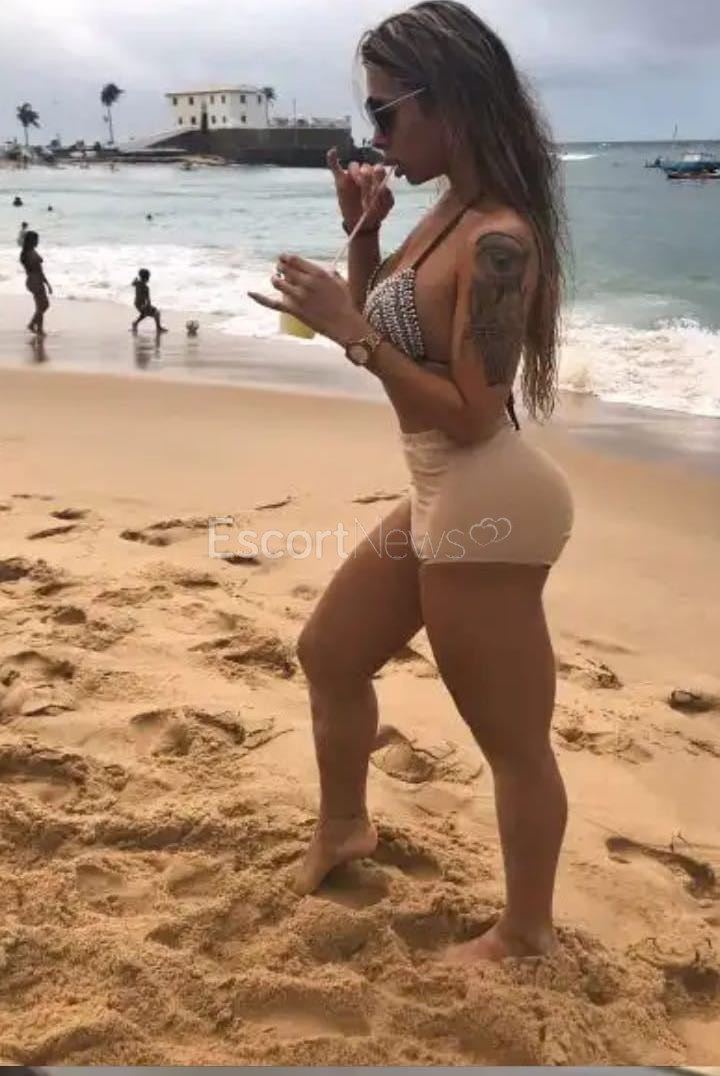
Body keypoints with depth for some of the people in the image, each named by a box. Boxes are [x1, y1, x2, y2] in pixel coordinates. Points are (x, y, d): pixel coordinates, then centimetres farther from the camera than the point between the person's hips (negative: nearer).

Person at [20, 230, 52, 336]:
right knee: (41, 307, 3)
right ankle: (40, 330, 11)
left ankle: (32, 324, 18)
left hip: (30, 281, 9)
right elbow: (40, 271, -20)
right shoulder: (34, 254, -21)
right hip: (37, 282, -9)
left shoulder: (24, 253, 7)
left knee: (45, 305, 18)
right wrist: (48, 285, -14)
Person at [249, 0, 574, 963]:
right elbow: (389, 334, 19)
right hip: (447, 500, 11)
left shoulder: (497, 240, -20)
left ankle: (526, 933, 28)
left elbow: (471, 417, -21)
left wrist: (347, 328, -21)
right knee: (329, 655, 24)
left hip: (486, 506, -11)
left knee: (513, 740, 6)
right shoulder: (449, 213, 9)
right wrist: (362, 236, 4)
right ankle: (343, 829, 46)